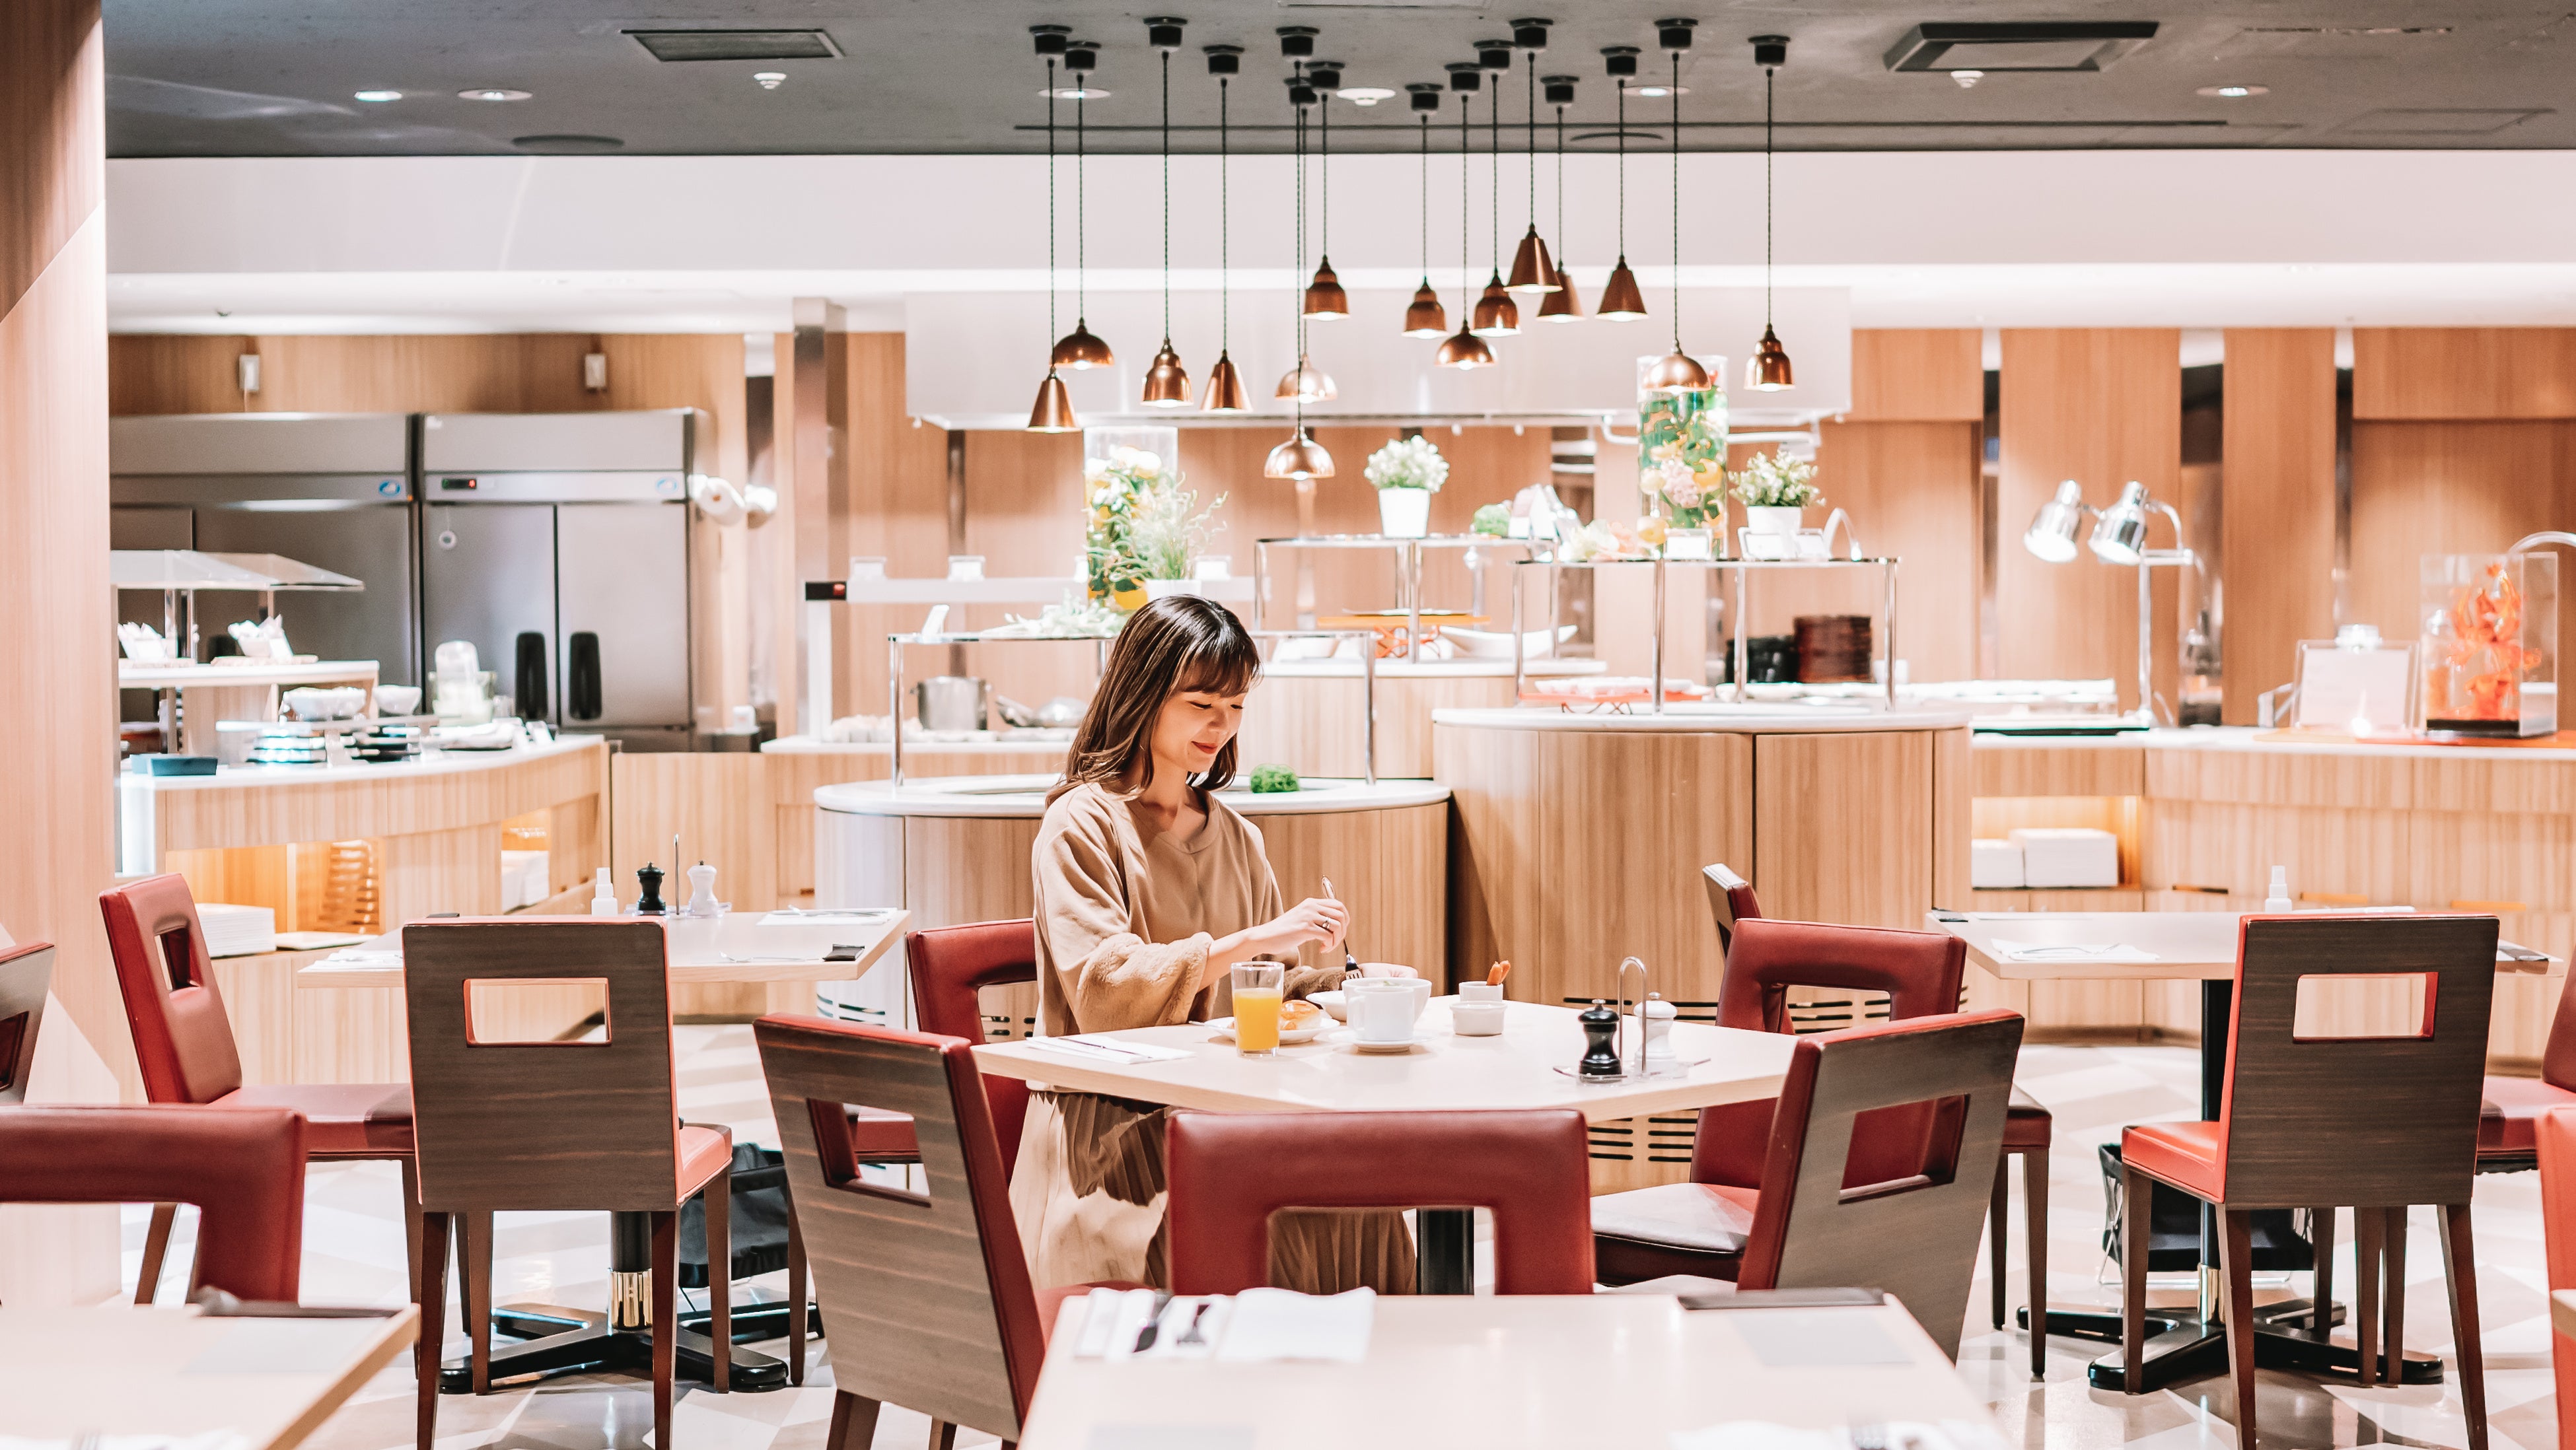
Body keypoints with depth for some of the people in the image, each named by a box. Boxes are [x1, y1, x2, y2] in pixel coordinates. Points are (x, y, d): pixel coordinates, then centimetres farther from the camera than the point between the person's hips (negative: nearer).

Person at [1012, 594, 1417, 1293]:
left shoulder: (1235, 835, 19)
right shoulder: (1082, 825, -2)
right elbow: (1102, 988, -15)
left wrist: (1348, 983, 2)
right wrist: (1250, 941, -20)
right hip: (1111, 1124, -5)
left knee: (1363, 1213, -24)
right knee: (1263, 1232, -31)